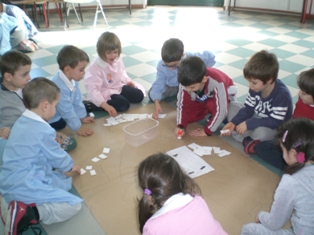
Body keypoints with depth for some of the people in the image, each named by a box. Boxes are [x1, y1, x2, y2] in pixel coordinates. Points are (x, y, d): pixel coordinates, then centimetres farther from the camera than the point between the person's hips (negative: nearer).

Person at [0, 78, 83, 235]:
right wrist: (70, 166, 19)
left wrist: (65, 168, 25)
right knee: (74, 204, -8)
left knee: (65, 181, 18)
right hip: (25, 185, -9)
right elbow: (57, 156, -3)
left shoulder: (21, 121, 9)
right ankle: (23, 214, -17)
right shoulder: (43, 130, -18)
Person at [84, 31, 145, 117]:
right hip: (106, 93, -7)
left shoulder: (118, 60, -5)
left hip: (119, 87, 7)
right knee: (124, 105, -28)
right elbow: (93, 90, -34)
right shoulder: (94, 68, -26)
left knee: (139, 95, 0)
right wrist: (106, 105, -45)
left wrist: (128, 81, -3)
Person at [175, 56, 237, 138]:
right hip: (202, 98, 4)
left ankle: (215, 118, -4)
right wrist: (180, 126, -29)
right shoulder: (186, 83, -31)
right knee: (187, 116, -12)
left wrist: (207, 131, -30)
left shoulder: (217, 82, -43)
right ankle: (207, 110, 11)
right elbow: (182, 105, -17)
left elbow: (221, 110, -37)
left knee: (211, 104, -35)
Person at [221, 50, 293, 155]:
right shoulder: (255, 88, -8)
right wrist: (233, 122, -18)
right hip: (257, 118, 8)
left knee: (261, 132, -43)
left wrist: (248, 123, -33)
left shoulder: (282, 95, -27)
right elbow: (248, 109, -2)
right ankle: (246, 139, -22)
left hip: (275, 129, -8)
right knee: (233, 105, -7)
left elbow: (275, 122, -29)